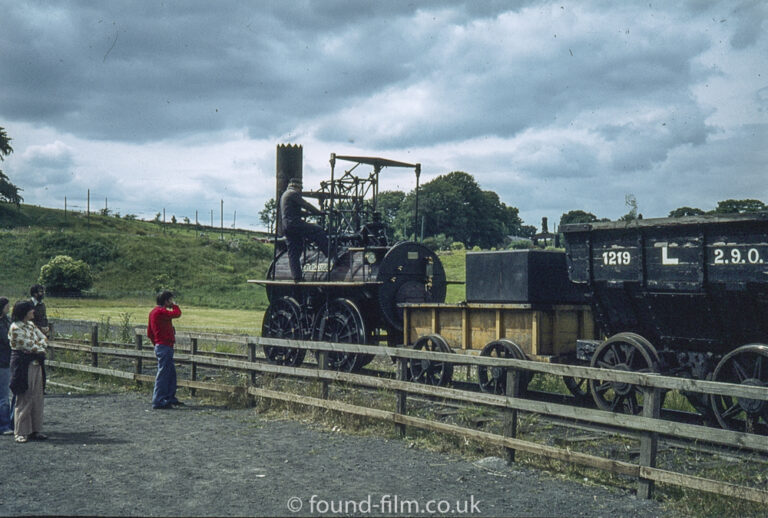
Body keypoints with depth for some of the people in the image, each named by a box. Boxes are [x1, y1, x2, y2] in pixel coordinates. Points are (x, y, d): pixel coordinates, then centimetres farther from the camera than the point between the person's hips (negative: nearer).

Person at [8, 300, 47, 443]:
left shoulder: (31, 325, 13)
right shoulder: (15, 328, -12)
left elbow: (43, 338, 10)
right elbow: (29, 345, -16)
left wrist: (37, 345, -9)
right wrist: (39, 347, 1)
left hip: (36, 364, 8)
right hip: (23, 366, -8)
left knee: (37, 398, 7)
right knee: (24, 400, -4)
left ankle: (35, 430, 14)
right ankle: (21, 433, 4)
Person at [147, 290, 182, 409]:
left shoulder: (153, 312, 17)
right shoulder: (161, 311, -15)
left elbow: (150, 333, 21)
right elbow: (177, 314, -20)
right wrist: (173, 305, -1)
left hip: (160, 346, 11)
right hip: (165, 347, -11)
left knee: (171, 373, 17)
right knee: (163, 374, -8)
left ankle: (170, 398, 24)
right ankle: (158, 401, -6)